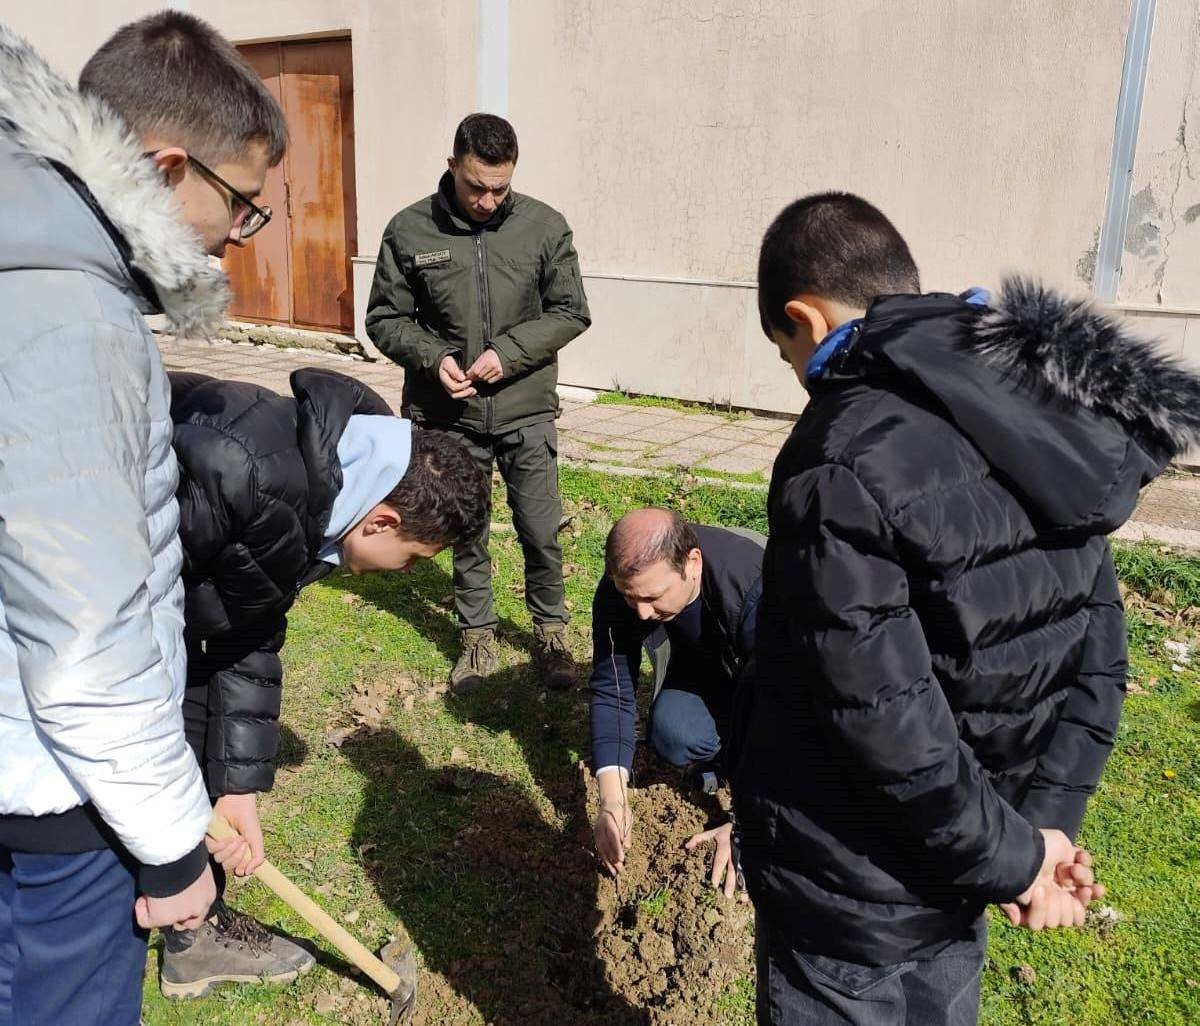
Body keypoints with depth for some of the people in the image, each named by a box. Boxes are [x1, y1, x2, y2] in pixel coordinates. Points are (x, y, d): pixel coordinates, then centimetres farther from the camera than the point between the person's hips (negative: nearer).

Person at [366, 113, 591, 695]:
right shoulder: (409, 231, -4)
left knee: (542, 532, 5)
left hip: (526, 412, 0)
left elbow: (570, 312, 1)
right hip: (449, 414, 0)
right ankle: (477, 635, 31)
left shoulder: (544, 226, -3)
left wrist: (507, 353, -13)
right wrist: (432, 357, -15)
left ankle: (550, 631, 28)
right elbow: (385, 319, 3)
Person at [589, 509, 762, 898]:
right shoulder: (620, 590, -26)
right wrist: (612, 799, -34)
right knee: (672, 732, -29)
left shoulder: (756, 589, -41)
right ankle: (717, 760, 5)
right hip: (702, 668, 3)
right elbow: (611, 691, -23)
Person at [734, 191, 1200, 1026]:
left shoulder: (842, 465, -27)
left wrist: (1008, 857, -12)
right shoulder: (1041, 422, -2)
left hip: (852, 885, -7)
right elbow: (1095, 643, 0)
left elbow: (887, 720, -27)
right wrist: (1045, 823, -1)